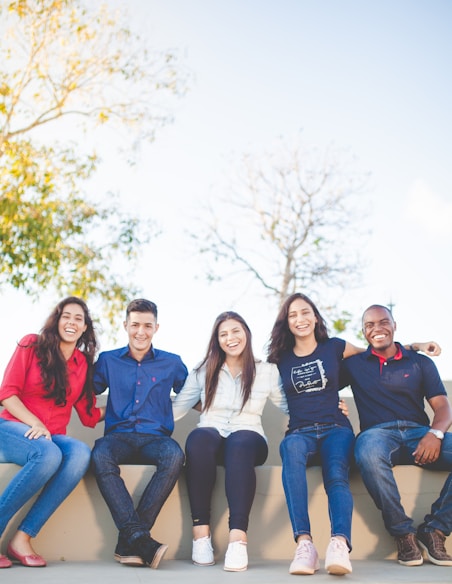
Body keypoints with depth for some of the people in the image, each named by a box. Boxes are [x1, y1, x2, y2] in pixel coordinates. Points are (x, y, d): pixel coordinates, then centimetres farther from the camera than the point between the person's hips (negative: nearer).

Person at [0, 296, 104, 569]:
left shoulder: (84, 363, 13)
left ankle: (23, 537, -28)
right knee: (48, 454, -38)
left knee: (81, 453, -32)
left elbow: (90, 415, 12)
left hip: (53, 437, 4)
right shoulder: (32, 345, 3)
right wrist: (34, 424, -17)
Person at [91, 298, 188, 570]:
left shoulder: (172, 362, 15)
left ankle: (129, 541, -31)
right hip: (118, 436, 0)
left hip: (155, 437, 0)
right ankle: (141, 538, -39)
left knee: (175, 455, -35)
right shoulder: (108, 360, 15)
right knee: (100, 456, -36)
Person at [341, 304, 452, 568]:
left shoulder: (420, 363, 17)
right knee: (369, 453, -40)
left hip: (419, 432, 2)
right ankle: (403, 532, -22)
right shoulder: (354, 364, 18)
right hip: (378, 432, -2)